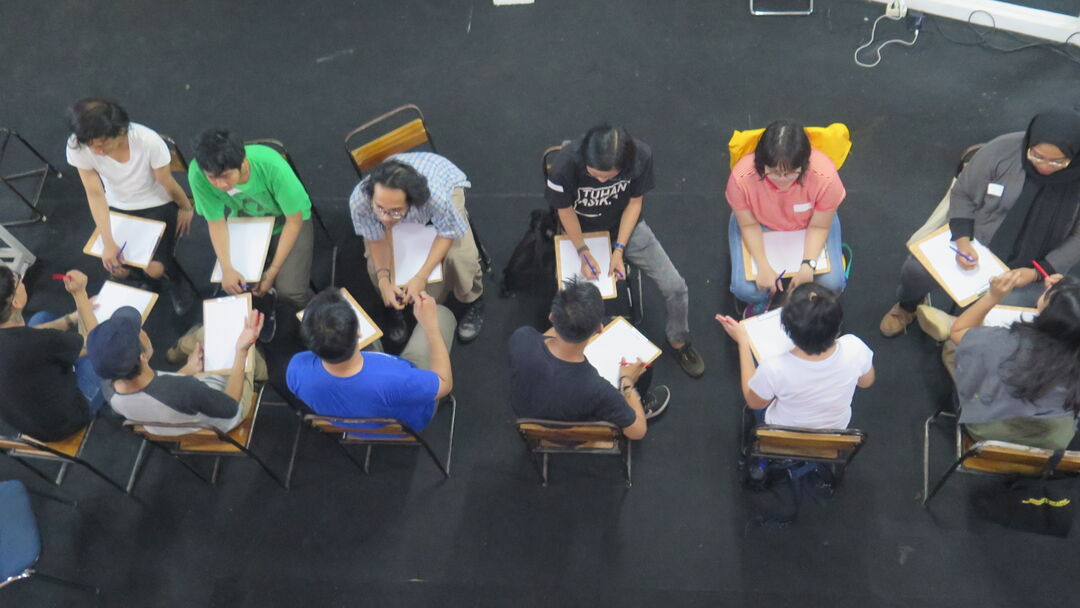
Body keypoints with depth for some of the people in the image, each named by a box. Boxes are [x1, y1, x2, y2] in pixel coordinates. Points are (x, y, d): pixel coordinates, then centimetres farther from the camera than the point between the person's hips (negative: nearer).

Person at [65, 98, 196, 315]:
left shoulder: (149, 141, -36)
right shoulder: (77, 147, -28)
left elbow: (168, 184, -19)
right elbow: (95, 194, -20)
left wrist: (186, 208, -1)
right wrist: (108, 243, -25)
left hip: (158, 206, -3)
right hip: (118, 208, 3)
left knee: (156, 269, -12)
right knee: (118, 270, -5)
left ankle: (176, 282, 26)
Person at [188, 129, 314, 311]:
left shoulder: (271, 165, -37)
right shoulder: (197, 173, -30)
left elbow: (295, 220, -22)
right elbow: (216, 222, -14)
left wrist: (272, 272, -22)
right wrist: (227, 269, -30)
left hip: (286, 222, -3)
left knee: (289, 289, -22)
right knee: (233, 285, -17)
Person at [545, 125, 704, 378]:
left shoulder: (642, 155, -27)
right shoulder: (564, 165, -32)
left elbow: (634, 202, -11)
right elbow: (566, 212, -14)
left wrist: (619, 249, -17)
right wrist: (583, 252, -21)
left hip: (625, 226, 2)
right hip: (582, 232, -1)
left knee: (676, 287, -6)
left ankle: (678, 342, 24)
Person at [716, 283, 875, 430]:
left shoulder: (773, 369, -41)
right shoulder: (855, 349, -34)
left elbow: (754, 402, -16)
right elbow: (866, 382, -9)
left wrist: (742, 342, -14)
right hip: (837, 429, 2)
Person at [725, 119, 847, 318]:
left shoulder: (825, 176, -35)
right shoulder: (741, 177, -36)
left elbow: (819, 226, -18)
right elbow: (749, 224, -18)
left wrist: (808, 264, -32)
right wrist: (763, 266, -28)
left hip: (807, 225, 1)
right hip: (760, 224, 0)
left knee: (832, 283, -17)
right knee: (745, 289, -19)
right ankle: (760, 301, 20)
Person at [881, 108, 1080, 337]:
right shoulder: (1002, 150, -17)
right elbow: (963, 193, -4)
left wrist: (1037, 272, -15)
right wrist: (962, 240, -18)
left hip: (1027, 267, -1)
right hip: (975, 239, 1)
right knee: (917, 268, -22)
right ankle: (907, 306, 17)